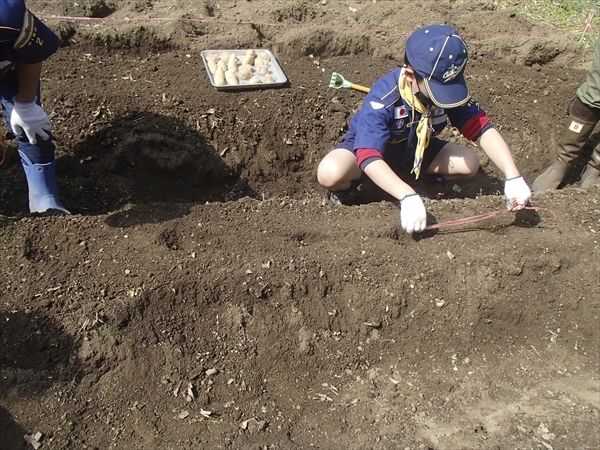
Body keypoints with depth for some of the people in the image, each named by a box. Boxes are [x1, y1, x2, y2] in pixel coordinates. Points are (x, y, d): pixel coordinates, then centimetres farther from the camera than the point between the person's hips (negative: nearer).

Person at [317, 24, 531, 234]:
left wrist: (513, 177, -37)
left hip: (414, 151, 6)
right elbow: (369, 158, -46)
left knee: (469, 164, -16)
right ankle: (345, 191, 0)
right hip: (366, 146, -5)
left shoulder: (450, 89, -22)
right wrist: (408, 197, -58)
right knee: (330, 173, -38)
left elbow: (482, 128, -24)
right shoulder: (383, 99, -37)